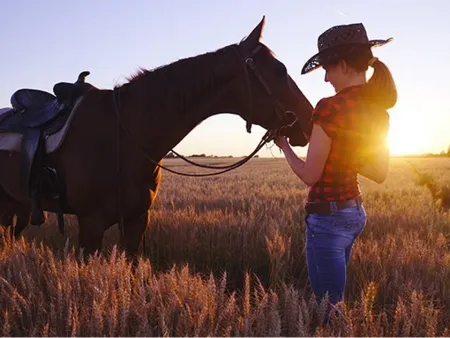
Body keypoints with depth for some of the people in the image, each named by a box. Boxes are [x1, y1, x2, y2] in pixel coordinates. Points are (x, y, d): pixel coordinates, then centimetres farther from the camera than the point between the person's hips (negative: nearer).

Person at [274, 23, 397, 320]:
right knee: (334, 292, 24)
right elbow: (380, 174, 11)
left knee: (329, 301, 5)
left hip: (328, 216, -8)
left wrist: (284, 145, 0)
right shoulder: (380, 112, 3)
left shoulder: (331, 107, -21)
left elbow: (310, 176, -16)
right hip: (356, 211, 8)